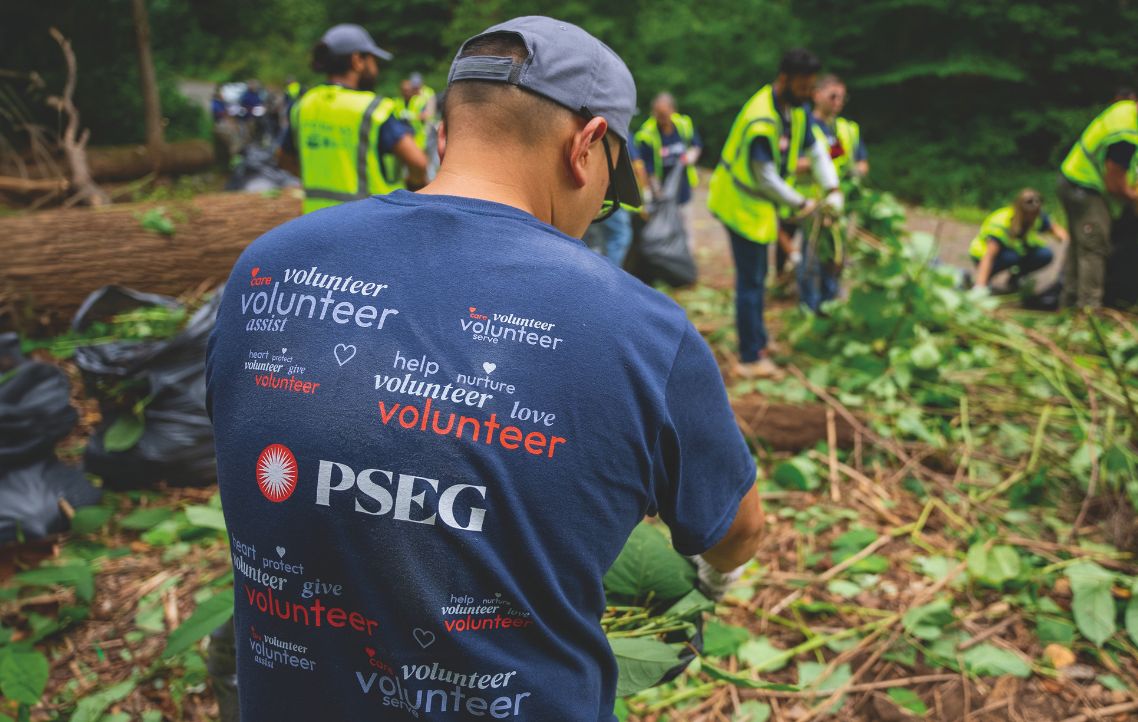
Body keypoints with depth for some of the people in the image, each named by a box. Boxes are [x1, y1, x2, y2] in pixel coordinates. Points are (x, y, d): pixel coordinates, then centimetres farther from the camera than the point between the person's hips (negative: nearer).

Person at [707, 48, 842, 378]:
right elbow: (766, 177, -24)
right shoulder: (762, 120, -28)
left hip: (759, 202, 9)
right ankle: (750, 359, 3)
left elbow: (815, 150, 8)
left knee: (757, 277, 19)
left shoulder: (797, 109, 2)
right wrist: (800, 204, -12)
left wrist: (832, 190, -6)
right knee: (750, 281, -5)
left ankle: (757, 342, 33)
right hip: (743, 203, -9)